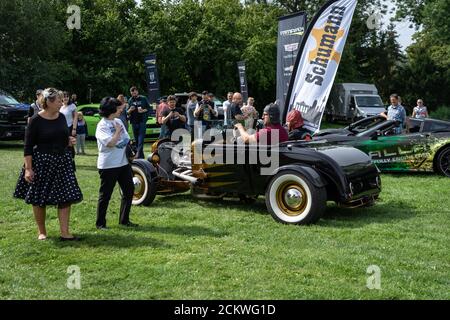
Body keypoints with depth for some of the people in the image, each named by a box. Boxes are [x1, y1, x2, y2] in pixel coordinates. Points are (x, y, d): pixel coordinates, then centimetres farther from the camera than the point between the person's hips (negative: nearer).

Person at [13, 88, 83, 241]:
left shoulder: (61, 117, 4)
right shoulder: (36, 120, -11)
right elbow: (28, 147, -10)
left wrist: (70, 141, -4)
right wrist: (28, 168, -14)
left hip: (62, 161, 5)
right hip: (41, 162, -5)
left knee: (66, 197, 0)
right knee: (39, 199, 5)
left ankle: (65, 233, 5)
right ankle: (42, 232, 22)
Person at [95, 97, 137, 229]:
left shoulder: (118, 121, 10)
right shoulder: (102, 126, -13)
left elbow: (127, 139, 17)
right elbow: (111, 143, -26)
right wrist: (118, 130, -14)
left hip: (124, 162, 8)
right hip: (109, 165, -8)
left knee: (129, 191, 11)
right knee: (105, 195, 2)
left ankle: (124, 220, 24)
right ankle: (100, 223, 15)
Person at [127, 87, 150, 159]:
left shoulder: (143, 99, 4)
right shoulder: (130, 100, 11)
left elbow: (148, 108, 5)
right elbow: (127, 112, 11)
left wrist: (143, 110, -14)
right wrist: (130, 110, -12)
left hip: (142, 121, -4)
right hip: (134, 122, 4)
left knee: (141, 139, -12)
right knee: (136, 139, 7)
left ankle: (139, 155, -18)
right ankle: (141, 155, 16)